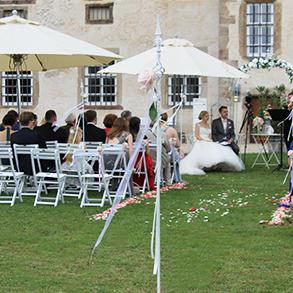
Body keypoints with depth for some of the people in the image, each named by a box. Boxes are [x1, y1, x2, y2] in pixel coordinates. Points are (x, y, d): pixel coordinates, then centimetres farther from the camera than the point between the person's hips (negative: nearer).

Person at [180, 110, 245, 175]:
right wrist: (205, 140, -17)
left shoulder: (208, 125, 24)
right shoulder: (198, 124, 6)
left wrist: (211, 141, -2)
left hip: (209, 143, 6)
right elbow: (197, 136, -4)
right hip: (200, 143, -6)